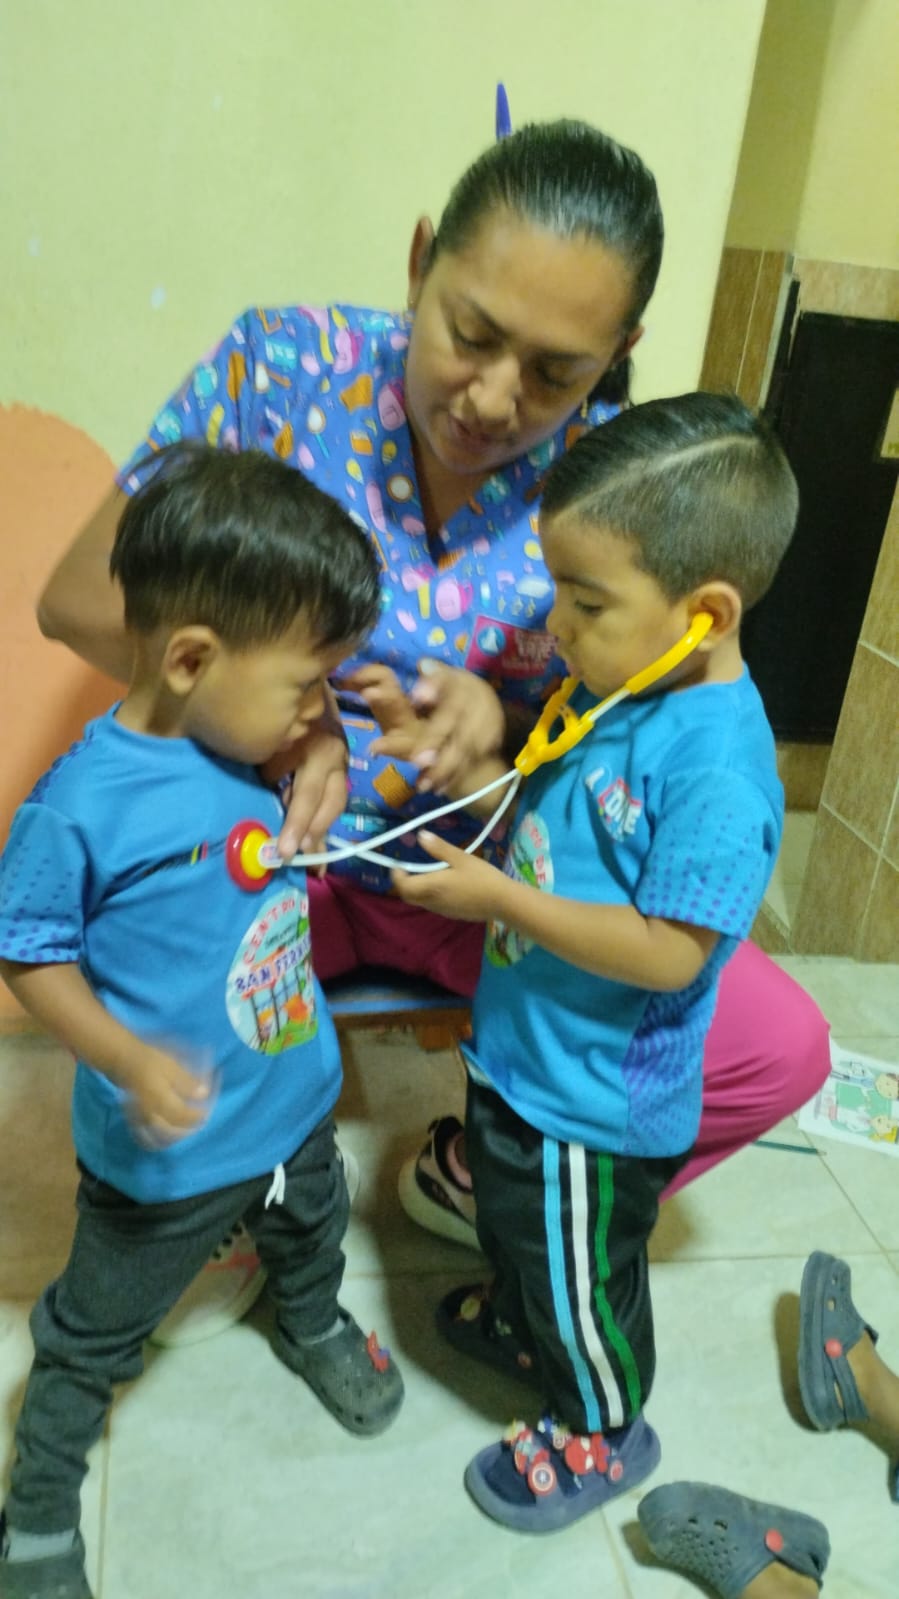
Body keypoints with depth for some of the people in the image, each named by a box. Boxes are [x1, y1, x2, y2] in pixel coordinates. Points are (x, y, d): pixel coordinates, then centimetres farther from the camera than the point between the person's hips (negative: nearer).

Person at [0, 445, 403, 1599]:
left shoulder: (260, 754, -10)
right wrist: (130, 1060, -31)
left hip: (295, 1101, 6)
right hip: (166, 1151, -6)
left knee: (311, 1234, 34)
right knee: (92, 1335, 18)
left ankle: (314, 1329, 68)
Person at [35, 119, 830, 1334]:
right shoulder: (286, 367, -13)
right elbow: (81, 597, -9)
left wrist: (501, 721, -23)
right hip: (275, 845, -1)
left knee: (780, 1049, -10)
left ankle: (481, 1179, 19)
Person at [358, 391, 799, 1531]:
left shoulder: (717, 764, -31)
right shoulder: (619, 690, -3)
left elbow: (668, 953, -31)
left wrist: (500, 898, -29)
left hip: (595, 1095, -9)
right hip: (522, 1048, 9)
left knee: (580, 1272, 16)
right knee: (511, 1218, 32)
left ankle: (602, 1428, 45)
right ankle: (521, 1324, 62)